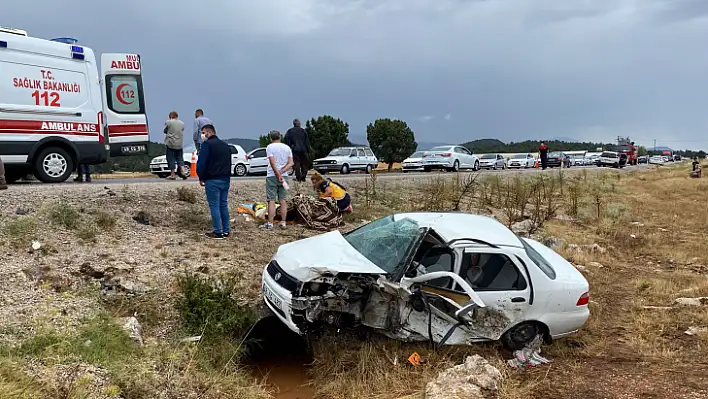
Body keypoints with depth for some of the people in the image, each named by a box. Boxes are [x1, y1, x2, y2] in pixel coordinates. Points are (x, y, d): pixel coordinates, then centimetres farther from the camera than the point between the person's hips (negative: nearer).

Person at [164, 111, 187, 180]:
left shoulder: (168, 122, -6)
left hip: (170, 144, -4)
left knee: (171, 159, 1)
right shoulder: (182, 123, 8)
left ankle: (172, 175, 2)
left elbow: (165, 131, 4)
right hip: (179, 144, 4)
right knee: (180, 159, 13)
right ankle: (182, 172, 0)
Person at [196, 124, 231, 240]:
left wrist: (201, 178, -3)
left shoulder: (207, 144, -8)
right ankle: (226, 230, 15)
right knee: (224, 205, 13)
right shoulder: (225, 145, 17)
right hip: (225, 179, 7)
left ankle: (217, 232, -3)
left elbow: (201, 162, -14)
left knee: (214, 206, -3)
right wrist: (226, 176, 18)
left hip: (212, 180, -7)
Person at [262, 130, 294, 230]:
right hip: (284, 176, 4)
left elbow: (272, 162, -14)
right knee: (283, 200, 8)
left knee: (271, 200, -4)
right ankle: (283, 223, 9)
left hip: (272, 176, -4)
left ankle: (270, 223, -4)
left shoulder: (270, 147, -5)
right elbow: (290, 163, 2)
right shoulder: (287, 148, 10)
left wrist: (278, 174, -15)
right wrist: (281, 172, -8)